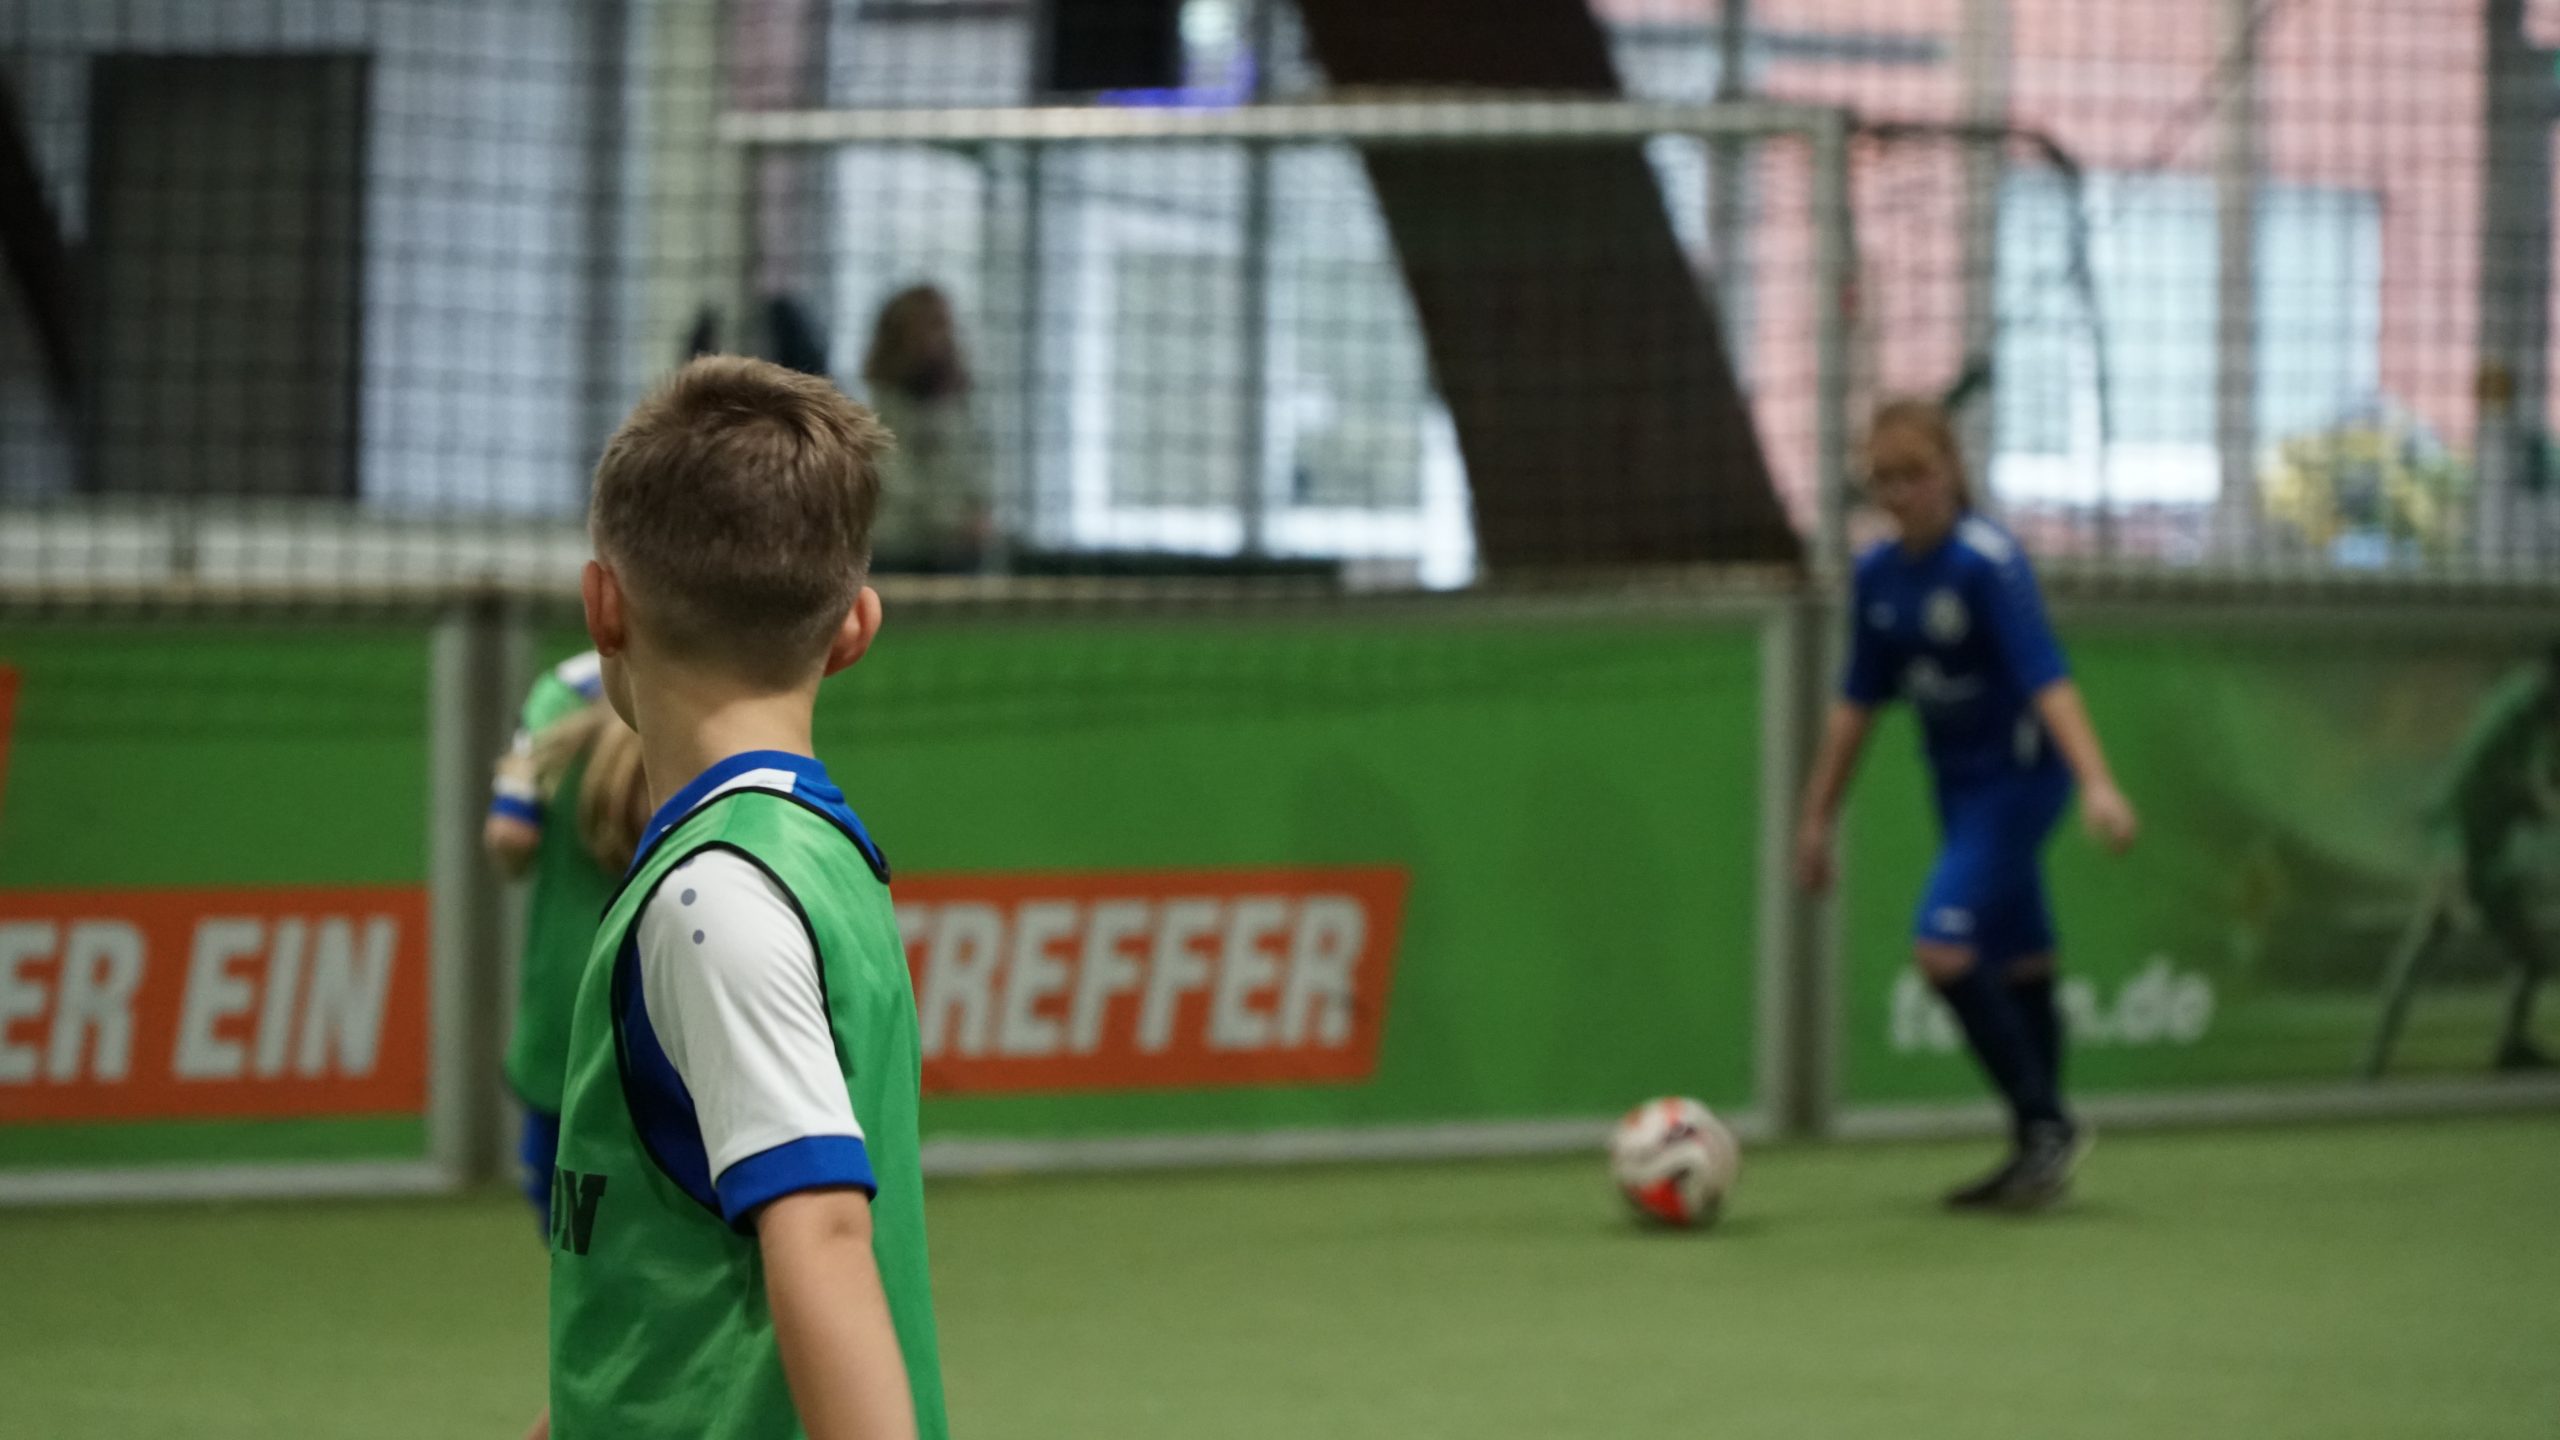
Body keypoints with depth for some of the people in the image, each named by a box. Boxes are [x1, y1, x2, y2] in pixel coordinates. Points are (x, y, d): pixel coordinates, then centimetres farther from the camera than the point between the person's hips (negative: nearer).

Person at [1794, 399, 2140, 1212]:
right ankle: (2039, 1151, 18)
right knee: (2018, 968, 12)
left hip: (2019, 776, -7)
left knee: (1944, 948, -19)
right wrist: (1817, 819, 15)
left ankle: (2045, 1126, -11)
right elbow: (1856, 705, 14)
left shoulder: (1988, 560, -18)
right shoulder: (1878, 576, 5)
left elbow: (2047, 679, -26)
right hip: (1959, 784, 7)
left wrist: (2097, 783, -36)